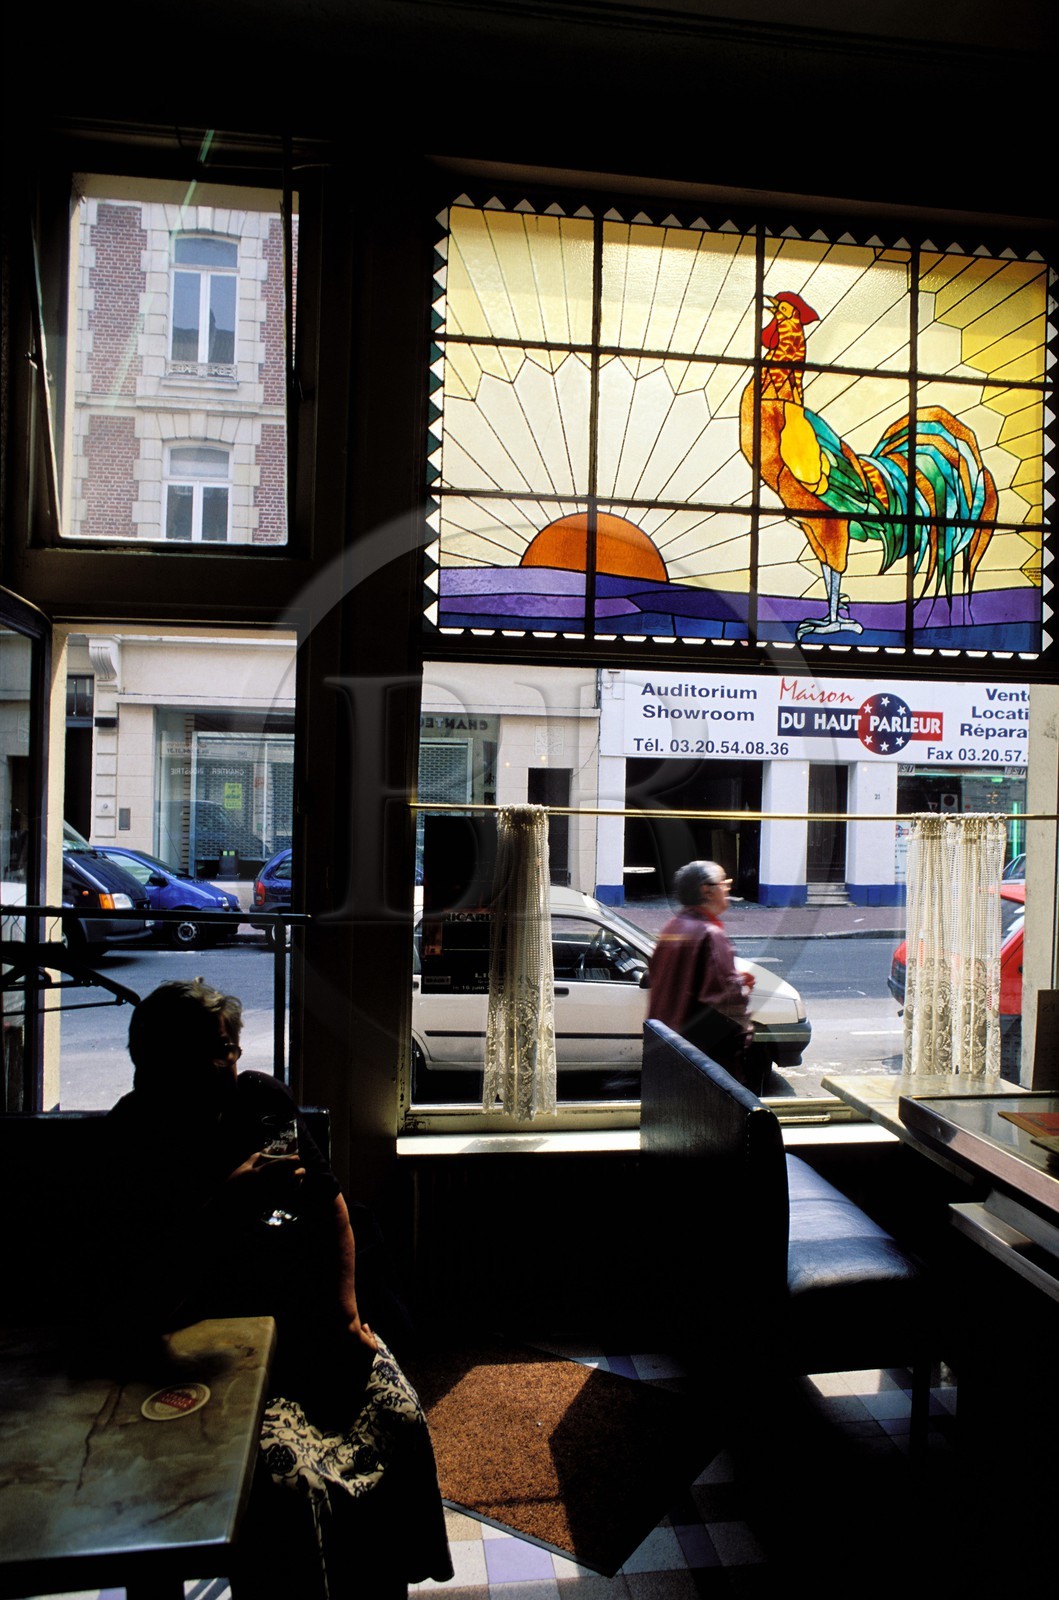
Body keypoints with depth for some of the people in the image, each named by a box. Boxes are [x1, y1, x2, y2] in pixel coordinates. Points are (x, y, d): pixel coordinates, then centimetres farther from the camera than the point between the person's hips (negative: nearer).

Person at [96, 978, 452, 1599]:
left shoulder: (263, 1098, 2)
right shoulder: (131, 1141, -13)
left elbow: (329, 1204, 13)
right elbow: (130, 1318, -21)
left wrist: (346, 1314, 3)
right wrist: (230, 1202, -28)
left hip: (303, 1314, 5)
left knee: (402, 1419, -13)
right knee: (288, 1475, -26)